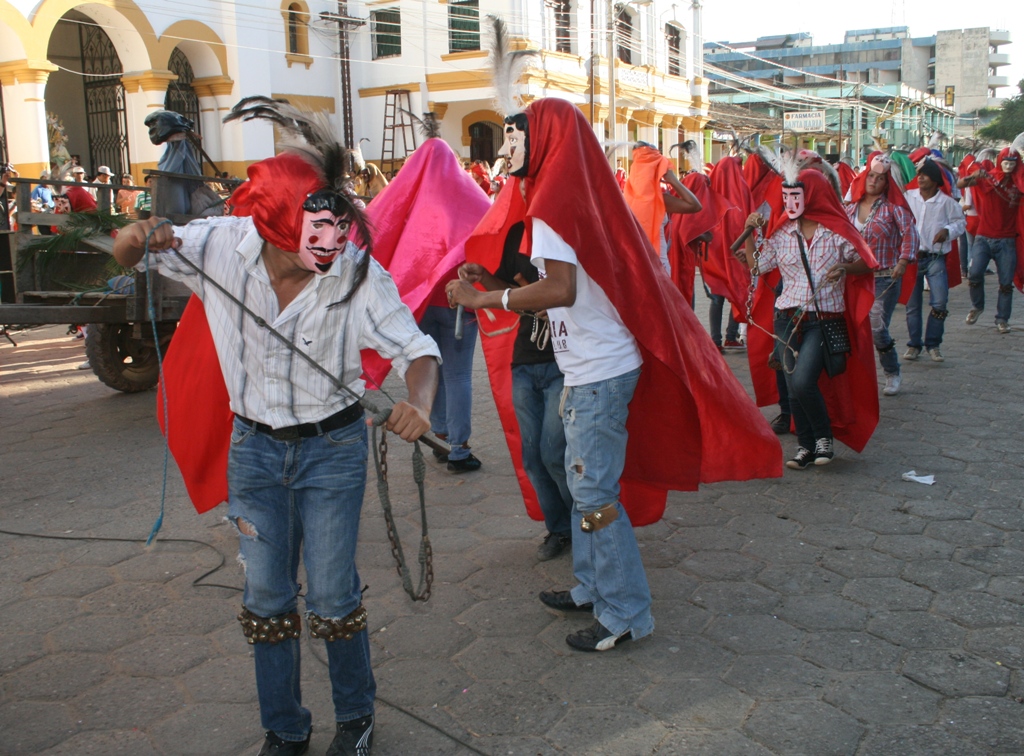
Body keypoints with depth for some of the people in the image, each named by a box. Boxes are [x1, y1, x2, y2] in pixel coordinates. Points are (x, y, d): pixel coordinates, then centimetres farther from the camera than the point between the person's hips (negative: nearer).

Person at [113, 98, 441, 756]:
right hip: (254, 446, 3)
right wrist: (139, 235, -27)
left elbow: (416, 349, -17)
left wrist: (419, 402, -40)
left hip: (332, 447, -2)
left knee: (332, 594, 5)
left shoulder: (359, 273, -22)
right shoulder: (221, 245, -16)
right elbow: (126, 257, -2)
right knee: (267, 596, 12)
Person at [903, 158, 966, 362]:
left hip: (935, 258, -1)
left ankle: (933, 344, 6)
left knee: (940, 303, -10)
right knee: (912, 304, 6)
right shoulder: (908, 197, 2)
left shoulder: (947, 202, -1)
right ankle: (914, 344, 18)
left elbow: (961, 222, 9)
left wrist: (948, 230, -10)